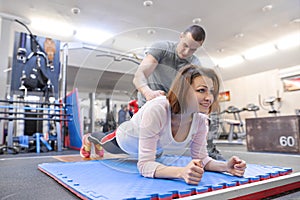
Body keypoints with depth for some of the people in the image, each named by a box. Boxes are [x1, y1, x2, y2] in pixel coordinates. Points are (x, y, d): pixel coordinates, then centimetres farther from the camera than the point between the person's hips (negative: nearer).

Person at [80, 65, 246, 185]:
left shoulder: (201, 120, -29)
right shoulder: (157, 110, -48)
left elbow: (201, 158, -17)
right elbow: (145, 165, -45)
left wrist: (225, 166, -36)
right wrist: (181, 172, -61)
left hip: (156, 148, 5)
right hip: (127, 140, -5)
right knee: (103, 141, 31)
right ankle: (88, 139, 68)